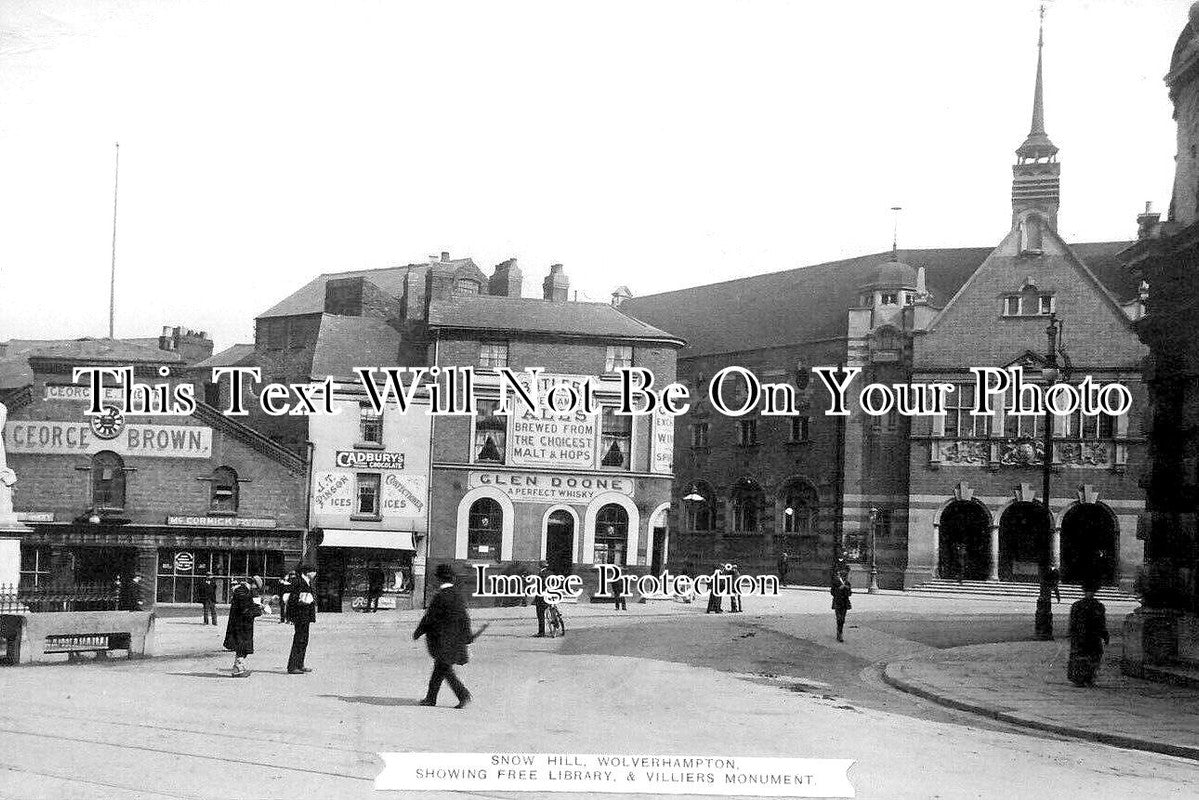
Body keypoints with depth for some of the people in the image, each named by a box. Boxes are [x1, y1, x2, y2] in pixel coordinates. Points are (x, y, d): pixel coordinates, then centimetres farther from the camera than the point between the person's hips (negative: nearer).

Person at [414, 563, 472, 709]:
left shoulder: (440, 596, -15)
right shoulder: (457, 596, 8)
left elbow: (429, 618, -10)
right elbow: (465, 619, 10)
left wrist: (417, 633, 3)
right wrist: (466, 641, 15)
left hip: (442, 641, -8)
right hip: (455, 641, 8)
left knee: (445, 670, -5)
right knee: (439, 669, 15)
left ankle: (463, 695, -13)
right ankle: (431, 698, 21)